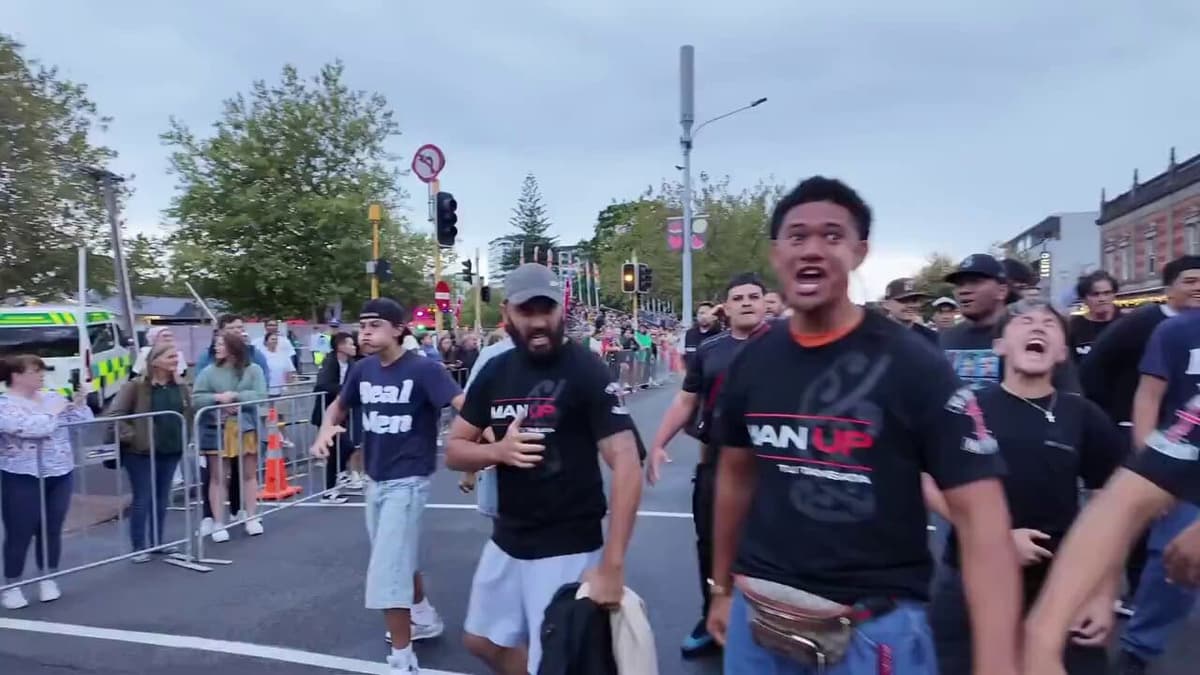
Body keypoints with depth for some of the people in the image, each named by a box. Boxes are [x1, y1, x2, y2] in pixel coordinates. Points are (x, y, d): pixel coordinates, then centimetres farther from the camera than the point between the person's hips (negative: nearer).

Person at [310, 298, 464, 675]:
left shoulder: (423, 369, -20)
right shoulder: (363, 370, 0)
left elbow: (463, 405, -33)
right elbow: (339, 405, 17)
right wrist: (326, 429, -5)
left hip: (407, 481, -7)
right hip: (375, 480, 8)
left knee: (387, 573, -8)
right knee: (399, 560, 25)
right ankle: (425, 616, 50)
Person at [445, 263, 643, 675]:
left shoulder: (586, 372, -16)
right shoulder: (495, 372, 2)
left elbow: (626, 465, -22)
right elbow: (454, 450, 8)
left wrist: (611, 566, -28)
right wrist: (498, 451, -15)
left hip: (567, 548, -6)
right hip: (506, 541, 6)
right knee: (482, 641, 21)